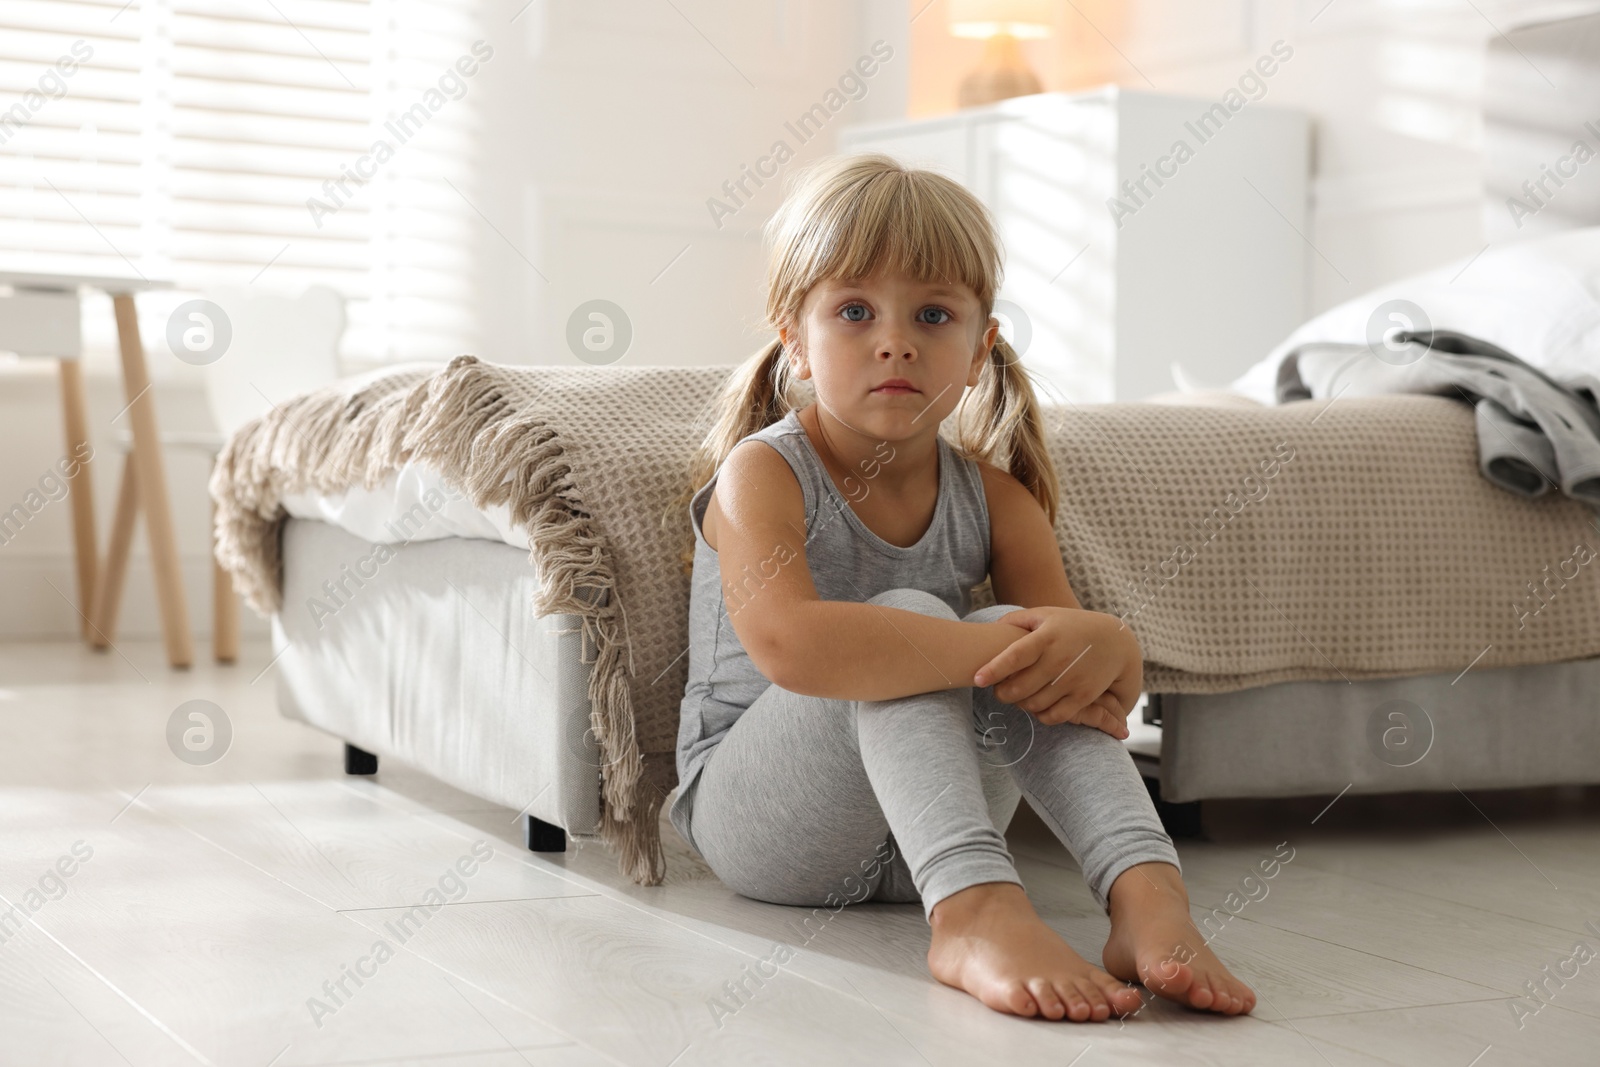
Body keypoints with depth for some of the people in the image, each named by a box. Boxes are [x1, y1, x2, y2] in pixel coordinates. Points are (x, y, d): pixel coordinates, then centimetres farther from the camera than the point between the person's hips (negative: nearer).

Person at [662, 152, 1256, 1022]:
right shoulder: (763, 473, -14)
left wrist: (1103, 645, -31)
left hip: (922, 833, 4)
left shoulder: (994, 497, 2)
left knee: (1015, 628, -22)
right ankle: (976, 913, -48)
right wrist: (995, 652, -38)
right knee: (906, 620, -30)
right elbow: (787, 643, -37)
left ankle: (1146, 893, -37)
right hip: (752, 820, -4)